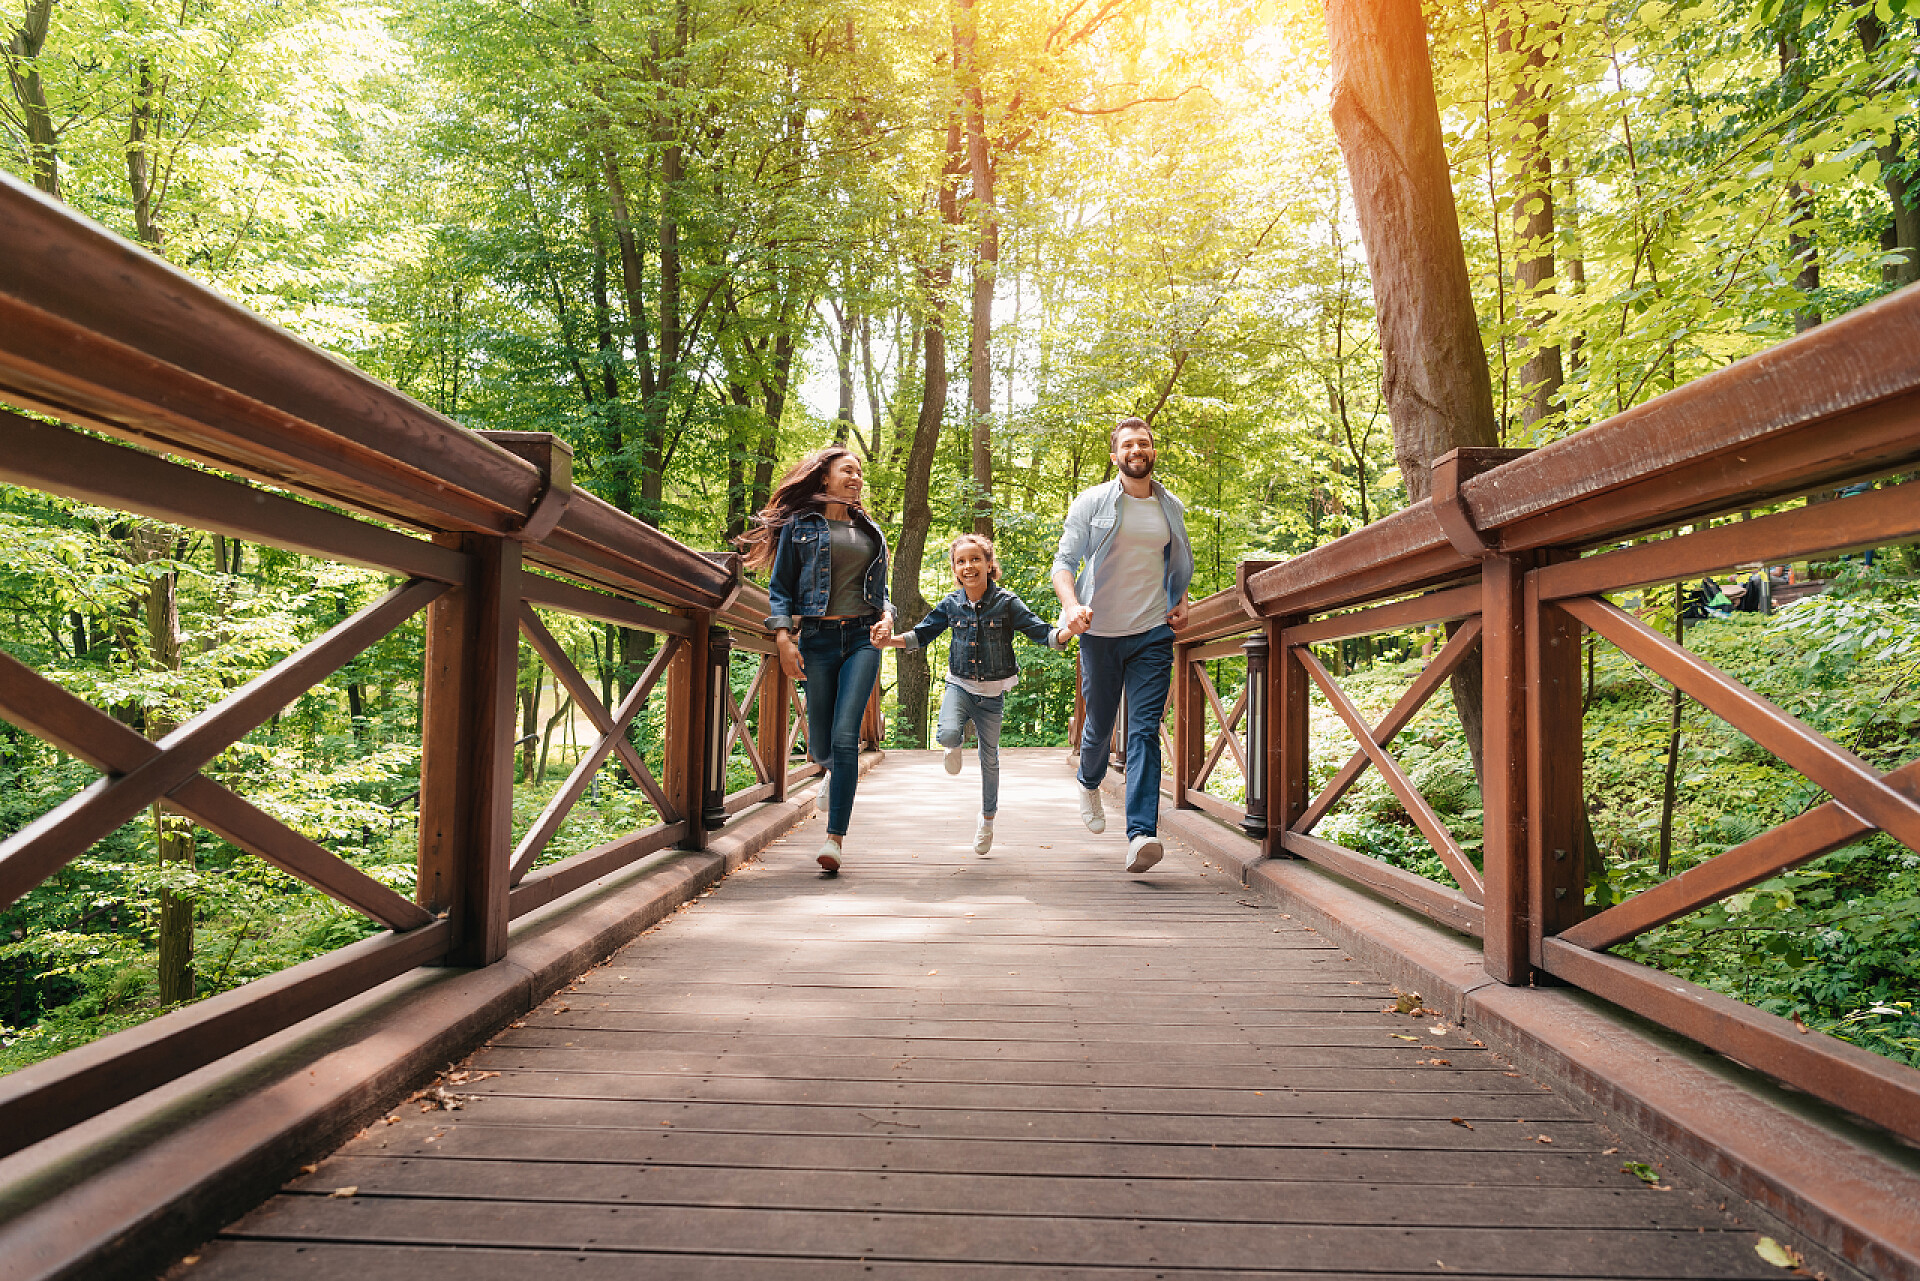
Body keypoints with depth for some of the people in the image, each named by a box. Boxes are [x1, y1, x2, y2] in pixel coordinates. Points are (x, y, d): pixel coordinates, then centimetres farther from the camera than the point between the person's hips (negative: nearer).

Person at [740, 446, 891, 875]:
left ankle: (835, 837, -10)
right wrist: (783, 637, -8)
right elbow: (780, 587, 3)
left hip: (862, 638, 1)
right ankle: (837, 774, 43)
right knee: (821, 746, 4)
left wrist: (886, 616, 2)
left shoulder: (869, 530, 16)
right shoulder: (800, 526, 5)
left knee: (845, 736, -13)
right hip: (818, 639, -1)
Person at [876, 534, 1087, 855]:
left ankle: (987, 819, 33)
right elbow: (921, 635, 6)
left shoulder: (1006, 603, -11)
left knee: (989, 759, 10)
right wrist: (891, 639, -11)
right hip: (959, 684, 1)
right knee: (947, 734, -28)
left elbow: (1042, 632, -13)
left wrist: (1068, 631, -34)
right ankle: (957, 742, 13)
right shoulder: (950, 605, -3)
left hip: (992, 692, -1)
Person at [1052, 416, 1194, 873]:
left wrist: (1181, 602, 10)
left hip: (1154, 634, 1)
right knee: (1099, 724, 11)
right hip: (1101, 631, -1)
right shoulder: (1092, 502, 1)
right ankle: (1088, 782, 45)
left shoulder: (1171, 507, 11)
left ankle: (1140, 834, -15)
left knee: (1145, 730, -10)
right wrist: (1072, 606, -23)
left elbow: (1182, 565, 27)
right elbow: (1064, 561, -5)